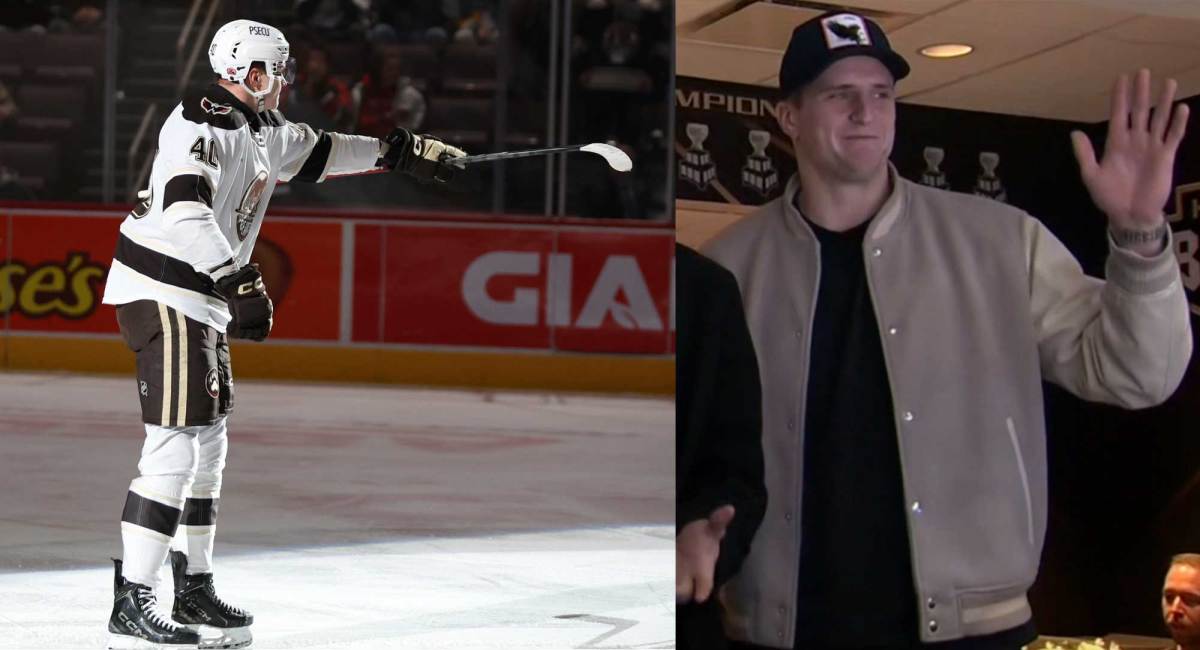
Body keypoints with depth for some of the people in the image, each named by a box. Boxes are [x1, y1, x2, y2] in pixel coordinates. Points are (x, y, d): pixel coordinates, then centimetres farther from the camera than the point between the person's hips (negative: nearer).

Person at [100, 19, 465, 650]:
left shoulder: (260, 128, 15)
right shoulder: (206, 120, -16)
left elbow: (316, 151, 32)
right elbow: (184, 205, -31)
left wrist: (399, 151, 32)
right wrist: (239, 282, -37)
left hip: (201, 301, 11)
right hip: (163, 295, -11)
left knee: (208, 445, 15)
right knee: (174, 445, -15)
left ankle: (194, 592, 24)